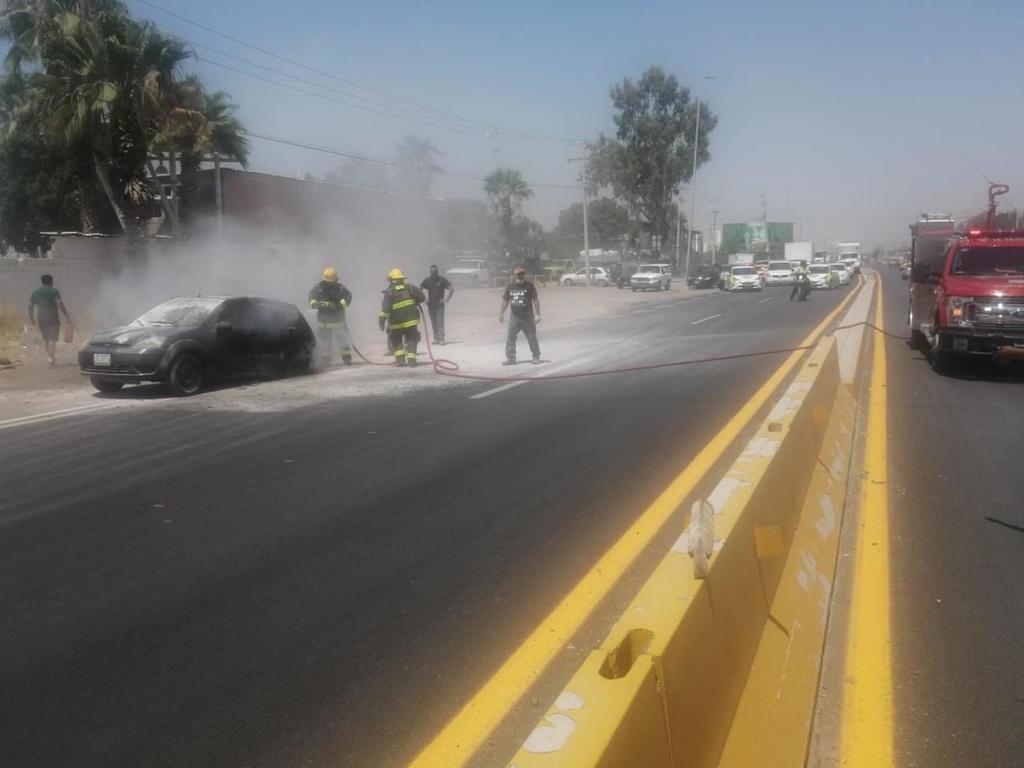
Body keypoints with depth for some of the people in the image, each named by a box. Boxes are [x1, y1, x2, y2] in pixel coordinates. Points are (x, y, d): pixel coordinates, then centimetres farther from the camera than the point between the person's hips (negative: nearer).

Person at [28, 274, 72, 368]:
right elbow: (60, 304, -15)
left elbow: (30, 306, 7)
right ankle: (50, 359, -6)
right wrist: (67, 316, -13)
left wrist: (31, 318, 18)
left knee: (45, 339, 18)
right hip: (52, 318, -4)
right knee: (52, 339, 0)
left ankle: (50, 357, 26)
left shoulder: (35, 292, 7)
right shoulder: (54, 291, -7)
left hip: (41, 319, 4)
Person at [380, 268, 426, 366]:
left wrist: (382, 320, -12)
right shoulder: (410, 288, 2)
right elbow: (422, 298, 1)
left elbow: (385, 308, -14)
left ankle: (400, 358, 4)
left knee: (396, 340, 18)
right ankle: (411, 359, 0)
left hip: (397, 322, -1)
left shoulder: (389, 292, -6)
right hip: (411, 320, 2)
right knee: (411, 340, 14)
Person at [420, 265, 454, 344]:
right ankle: (436, 338, 16)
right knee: (434, 323, 8)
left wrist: (447, 299, -9)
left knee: (440, 322, -9)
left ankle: (441, 339, -11)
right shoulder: (427, 280, 1)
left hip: (440, 305, -3)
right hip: (431, 305, 3)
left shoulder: (442, 279, -6)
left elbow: (452, 288, -6)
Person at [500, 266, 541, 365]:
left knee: (531, 337, 5)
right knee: (511, 337, -4)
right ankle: (510, 357, 1)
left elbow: (536, 300, -4)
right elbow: (505, 300, 13)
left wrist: (538, 314, -8)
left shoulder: (529, 286, -5)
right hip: (515, 316, 3)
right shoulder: (510, 287, 4)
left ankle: (536, 356, 18)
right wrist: (501, 313, 13)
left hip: (527, 316, -3)